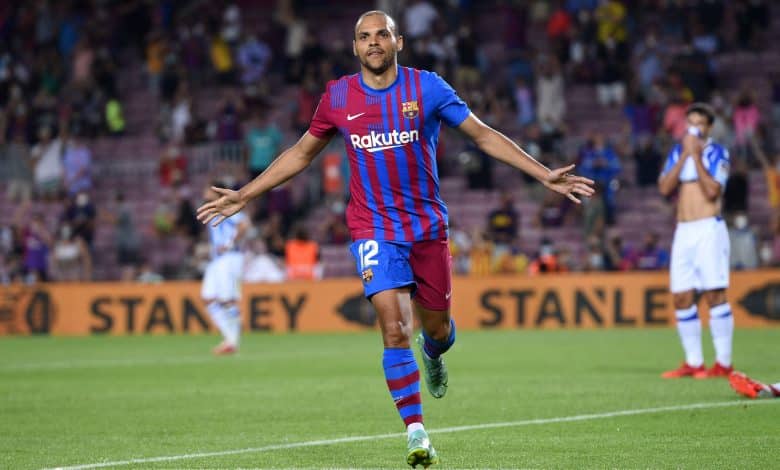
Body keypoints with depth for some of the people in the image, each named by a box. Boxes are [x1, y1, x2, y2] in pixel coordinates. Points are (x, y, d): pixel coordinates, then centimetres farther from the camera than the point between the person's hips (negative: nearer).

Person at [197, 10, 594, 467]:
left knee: (437, 327, 9)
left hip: (428, 225, 1)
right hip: (374, 230, -1)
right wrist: (243, 196, 11)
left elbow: (484, 135, 0)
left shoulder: (427, 87, -5)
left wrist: (544, 174, -6)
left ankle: (433, 353, 49)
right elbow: (301, 154, 13)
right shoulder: (338, 97, -1)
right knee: (395, 328, -16)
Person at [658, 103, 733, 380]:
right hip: (683, 231, 6)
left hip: (708, 229, -6)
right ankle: (693, 363, 10)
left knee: (714, 294, -11)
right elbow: (665, 188, 2)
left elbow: (712, 191, -14)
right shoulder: (677, 152, 14)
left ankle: (724, 363, -9)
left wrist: (696, 157, -12)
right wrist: (684, 156, -3)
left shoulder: (717, 153, -1)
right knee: (682, 298, 3)